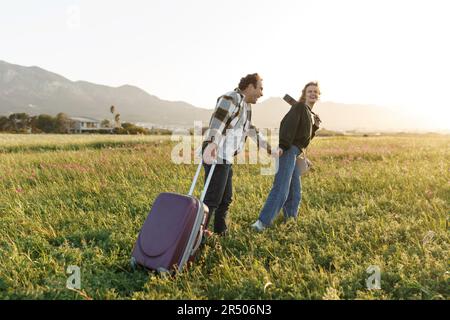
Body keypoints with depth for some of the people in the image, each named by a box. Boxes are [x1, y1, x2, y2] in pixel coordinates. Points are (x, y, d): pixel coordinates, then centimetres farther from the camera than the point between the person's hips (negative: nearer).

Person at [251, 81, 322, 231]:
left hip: (294, 153, 10)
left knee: (295, 192, 13)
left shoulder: (308, 113, 26)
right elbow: (288, 126, -19)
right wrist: (282, 146, -32)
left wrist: (315, 127, 11)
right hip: (288, 151, -10)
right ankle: (262, 222, -17)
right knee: (281, 189, -16)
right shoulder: (299, 107, -2)